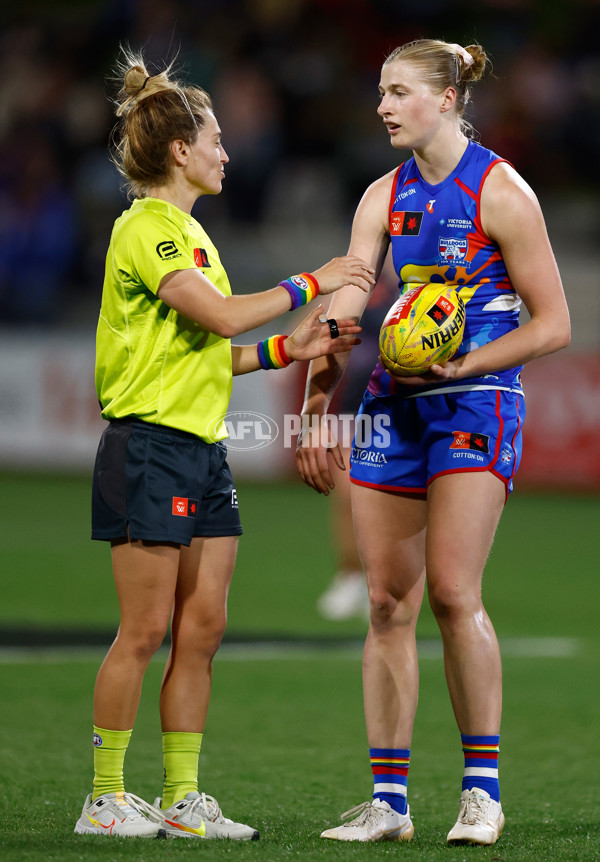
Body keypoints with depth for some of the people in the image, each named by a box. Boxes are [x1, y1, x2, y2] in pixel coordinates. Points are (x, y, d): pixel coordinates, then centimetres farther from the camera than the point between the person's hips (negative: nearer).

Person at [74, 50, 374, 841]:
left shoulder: (189, 232, 18)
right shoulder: (145, 228, -11)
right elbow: (219, 315, -21)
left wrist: (288, 350, 8)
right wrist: (311, 284, -12)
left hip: (202, 450, 9)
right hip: (149, 447, -9)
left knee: (203, 626, 6)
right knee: (146, 629, -6)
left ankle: (183, 802, 11)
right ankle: (105, 799, 2)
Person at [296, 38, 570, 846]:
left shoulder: (500, 191, -6)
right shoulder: (385, 196, 10)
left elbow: (552, 324, -5)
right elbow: (343, 306, 3)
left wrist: (464, 365, -17)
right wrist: (316, 412, -8)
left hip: (476, 403, -6)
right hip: (394, 406, 6)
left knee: (453, 591, -16)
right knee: (388, 602, 2)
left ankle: (483, 788, -5)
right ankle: (389, 801, 7)